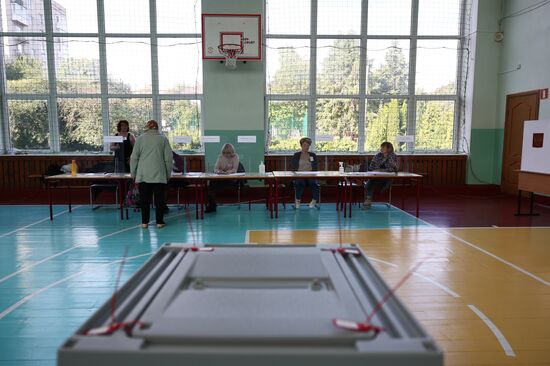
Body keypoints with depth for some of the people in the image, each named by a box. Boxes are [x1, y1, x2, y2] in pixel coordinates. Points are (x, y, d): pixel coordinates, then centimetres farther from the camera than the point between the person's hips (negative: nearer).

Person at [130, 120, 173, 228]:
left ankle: (144, 222, 11)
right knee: (159, 199, 6)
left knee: (144, 199, 7)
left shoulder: (140, 138, 5)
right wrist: (168, 174, 11)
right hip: (159, 175, -1)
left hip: (143, 175, 1)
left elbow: (134, 157, 4)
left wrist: (133, 173, 12)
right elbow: (168, 158, 3)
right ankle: (159, 222, 9)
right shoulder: (163, 139, 4)